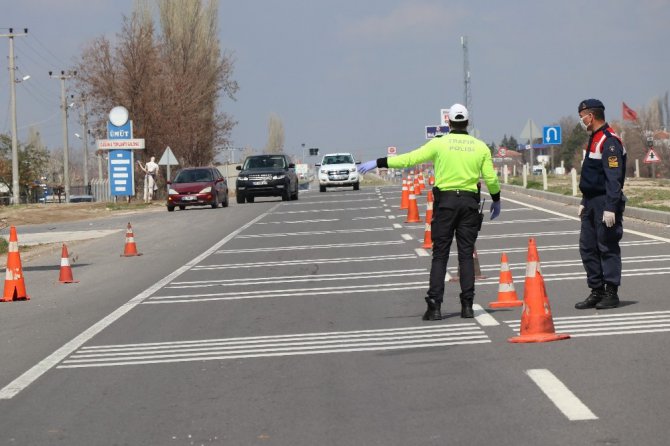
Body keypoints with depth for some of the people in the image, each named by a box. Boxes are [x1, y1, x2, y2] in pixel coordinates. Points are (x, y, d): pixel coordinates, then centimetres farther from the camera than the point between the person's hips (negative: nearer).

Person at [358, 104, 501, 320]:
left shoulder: (439, 144, -3)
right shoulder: (481, 147, 4)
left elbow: (409, 158, -6)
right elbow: (491, 178, 6)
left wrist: (378, 163, 0)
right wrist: (496, 201, 23)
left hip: (445, 200, -2)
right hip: (470, 202, 2)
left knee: (440, 255, 0)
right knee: (466, 255, 6)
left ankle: (434, 306, -7)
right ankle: (467, 305, 2)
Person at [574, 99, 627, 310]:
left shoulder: (609, 141, -15)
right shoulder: (594, 139, 17)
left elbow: (614, 177, -21)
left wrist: (611, 207, -25)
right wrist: (585, 203, 23)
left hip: (605, 204, -10)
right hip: (592, 203, 10)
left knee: (608, 248, -4)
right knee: (587, 247, 10)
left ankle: (611, 294, 2)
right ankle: (597, 292, 17)